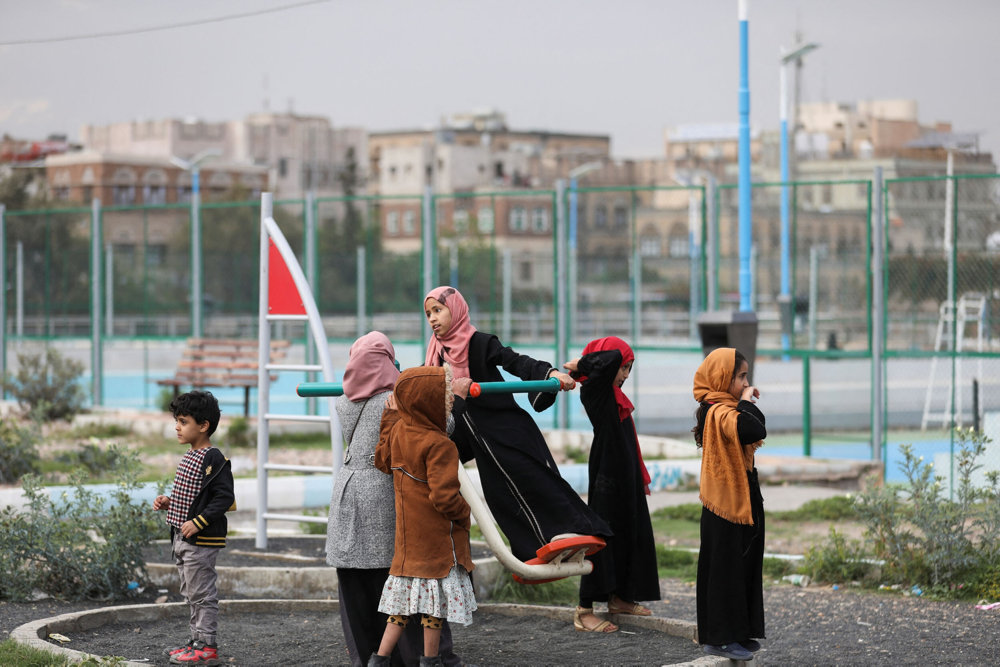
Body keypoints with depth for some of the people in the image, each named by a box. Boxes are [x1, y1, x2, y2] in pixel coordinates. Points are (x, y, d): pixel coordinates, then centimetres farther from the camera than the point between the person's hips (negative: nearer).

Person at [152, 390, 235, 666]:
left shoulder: (214, 460, -16)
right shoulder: (188, 457, 14)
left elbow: (225, 498, -21)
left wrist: (197, 523, -25)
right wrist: (169, 503, 10)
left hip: (202, 540, -10)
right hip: (182, 539, 10)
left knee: (202, 594, -6)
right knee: (191, 594, 16)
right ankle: (198, 641, 24)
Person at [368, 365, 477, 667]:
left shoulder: (397, 431, 0)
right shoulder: (439, 446, -24)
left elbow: (382, 460, 20)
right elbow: (443, 496, -27)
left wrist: (390, 416, 22)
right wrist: (464, 513, -7)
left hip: (408, 534, 8)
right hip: (437, 537, -8)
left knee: (406, 593, 14)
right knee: (435, 594, 5)